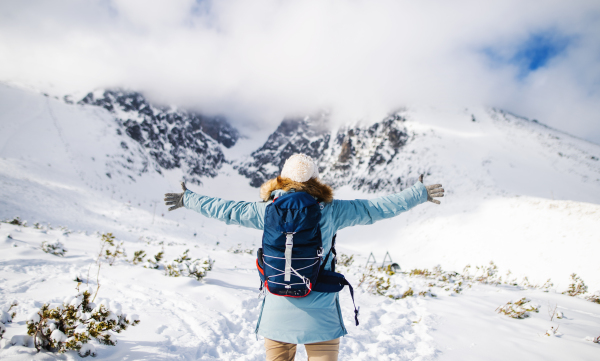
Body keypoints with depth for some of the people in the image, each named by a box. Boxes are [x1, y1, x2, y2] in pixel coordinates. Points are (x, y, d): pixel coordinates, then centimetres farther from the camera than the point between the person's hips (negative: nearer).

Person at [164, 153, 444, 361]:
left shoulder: (267, 210, -3)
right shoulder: (330, 210, -6)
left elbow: (224, 210, 7)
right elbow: (377, 208, -1)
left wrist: (187, 198, 22)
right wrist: (419, 194, 11)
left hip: (277, 318, 2)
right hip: (320, 318, -2)